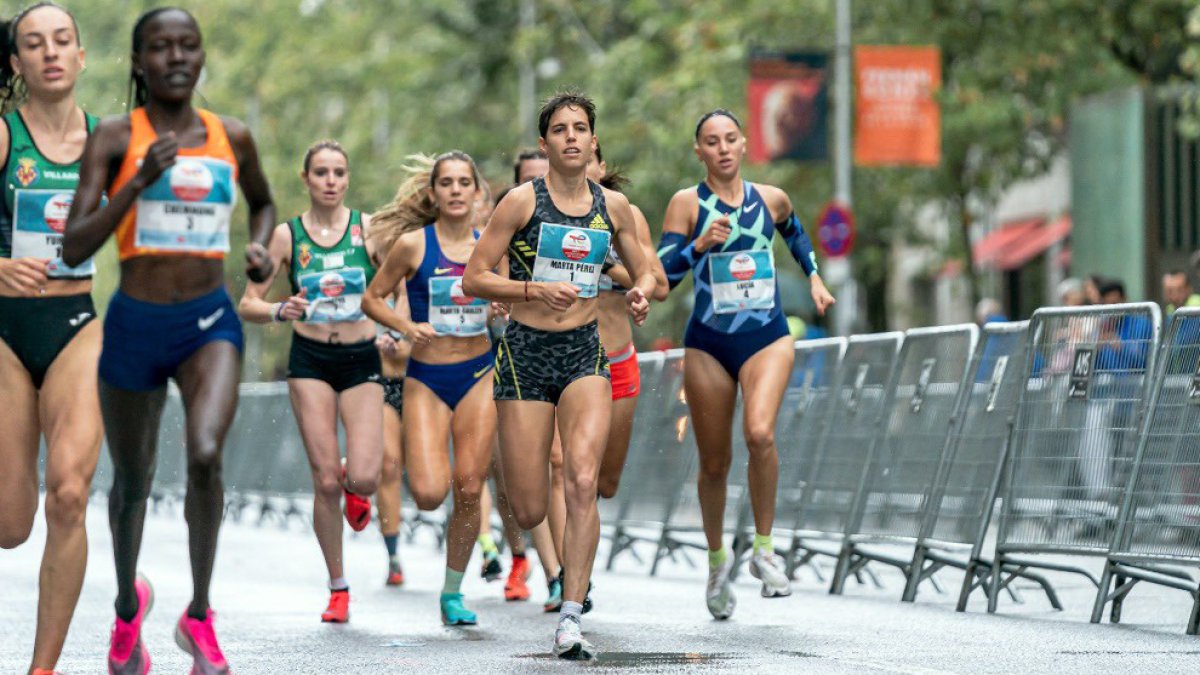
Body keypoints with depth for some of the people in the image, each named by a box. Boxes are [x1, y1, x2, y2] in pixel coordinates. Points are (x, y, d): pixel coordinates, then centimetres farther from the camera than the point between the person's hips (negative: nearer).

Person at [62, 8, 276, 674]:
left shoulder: (231, 137, 4)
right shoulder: (114, 136, -6)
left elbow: (263, 202, 26)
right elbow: (73, 248, -13)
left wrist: (260, 245, 4)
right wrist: (140, 181, -23)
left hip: (210, 322, 1)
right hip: (135, 325, -1)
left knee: (205, 454, -26)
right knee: (132, 481, 16)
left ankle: (199, 618, -9)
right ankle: (128, 602, 46)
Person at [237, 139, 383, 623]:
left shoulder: (369, 228, 0)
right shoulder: (286, 235, 0)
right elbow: (247, 305, 2)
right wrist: (281, 310, -17)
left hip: (361, 360, 0)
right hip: (310, 360, 0)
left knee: (363, 477, -16)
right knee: (325, 481, -5)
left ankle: (351, 485, 24)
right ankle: (338, 588, 10)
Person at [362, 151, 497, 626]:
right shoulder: (413, 244, -5)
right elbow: (372, 298, 2)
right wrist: (407, 327, -14)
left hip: (478, 375, 2)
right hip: (426, 378, -2)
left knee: (469, 492, -2)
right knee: (429, 494, -15)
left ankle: (453, 594, 14)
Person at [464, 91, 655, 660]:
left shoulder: (612, 206, 6)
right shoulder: (523, 201, -4)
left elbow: (644, 272, 19)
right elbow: (474, 278, -5)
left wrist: (640, 293, -3)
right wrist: (536, 290, -18)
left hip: (585, 354, 2)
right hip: (525, 352, -2)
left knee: (582, 481, -19)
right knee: (529, 512, -2)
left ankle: (570, 621, -16)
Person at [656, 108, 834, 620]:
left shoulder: (771, 199, 5)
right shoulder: (687, 203, -3)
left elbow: (795, 233, 29)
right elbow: (662, 274, -9)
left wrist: (814, 276, 20)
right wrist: (700, 245, -23)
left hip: (767, 338, 0)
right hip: (708, 343, 0)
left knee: (760, 433, -26)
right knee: (714, 463, 7)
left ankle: (764, 549, -10)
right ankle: (717, 562, 31)